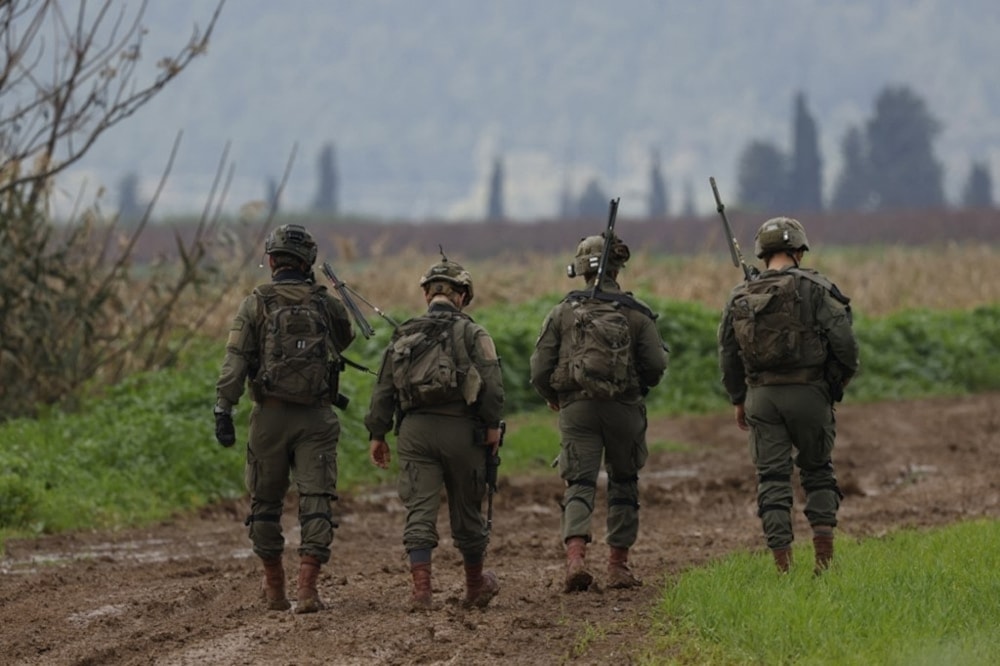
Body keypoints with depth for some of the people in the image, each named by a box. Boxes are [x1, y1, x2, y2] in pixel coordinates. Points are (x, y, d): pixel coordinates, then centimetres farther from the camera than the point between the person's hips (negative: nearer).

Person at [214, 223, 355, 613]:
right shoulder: (327, 306, 3)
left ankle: (274, 589, 20)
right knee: (316, 503, -1)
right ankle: (307, 589, -12)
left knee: (265, 503, 13)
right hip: (316, 417, 0)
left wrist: (223, 410, -10)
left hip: (271, 415, 0)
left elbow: (235, 361, -9)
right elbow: (344, 339, 24)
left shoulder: (256, 304, -1)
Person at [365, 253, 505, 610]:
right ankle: (476, 585, 29)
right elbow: (491, 382, -10)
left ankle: (421, 589, -14)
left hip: (415, 430, 2)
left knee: (419, 511, -2)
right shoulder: (471, 333, 1)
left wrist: (377, 434, 16)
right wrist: (492, 425, -5)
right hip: (460, 429, -2)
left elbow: (383, 389, 12)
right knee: (467, 511, 12)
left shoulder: (404, 335, 13)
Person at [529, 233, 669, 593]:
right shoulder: (637, 313, 1)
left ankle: (575, 554, -24)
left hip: (576, 407, 0)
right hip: (624, 407, 0)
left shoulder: (563, 311, 1)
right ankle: (618, 563, 18)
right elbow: (655, 366, -4)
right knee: (623, 482, 16)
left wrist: (552, 397, 21)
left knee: (579, 482, -1)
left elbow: (540, 370, 0)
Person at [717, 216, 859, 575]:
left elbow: (728, 354, 13)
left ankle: (782, 562, 0)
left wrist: (738, 400, 24)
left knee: (772, 478, 5)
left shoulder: (740, 297, 7)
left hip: (761, 396, 2)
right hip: (808, 393, -2)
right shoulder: (813, 288, -6)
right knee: (817, 470, 15)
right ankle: (823, 546, 3)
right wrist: (840, 380, 7)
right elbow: (843, 340, -11)